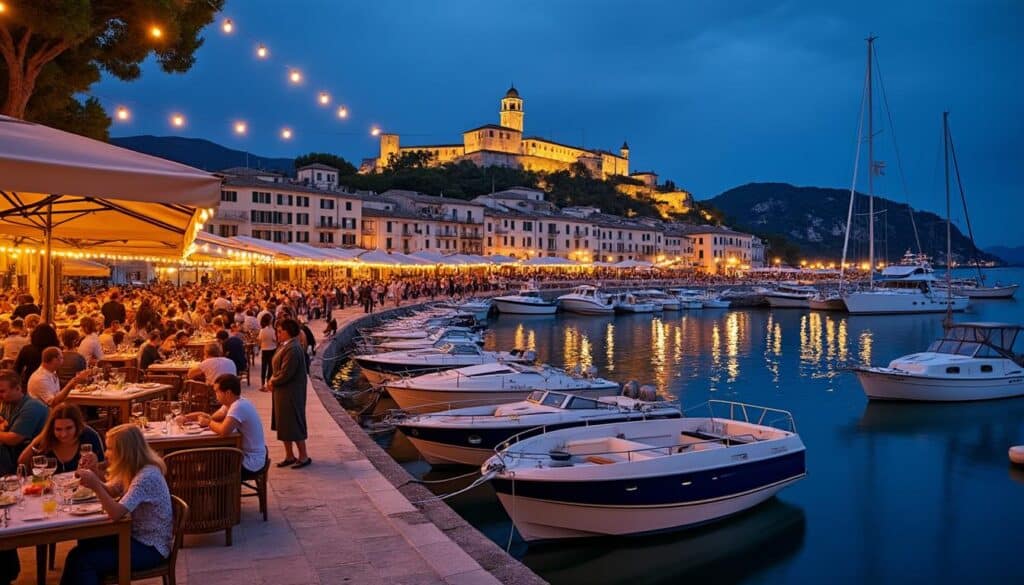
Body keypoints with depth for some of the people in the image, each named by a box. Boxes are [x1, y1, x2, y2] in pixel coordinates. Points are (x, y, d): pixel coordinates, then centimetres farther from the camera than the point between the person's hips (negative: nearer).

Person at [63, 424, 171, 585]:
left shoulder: (147, 476, -26)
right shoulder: (132, 470, 4)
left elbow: (116, 513, -31)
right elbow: (110, 492, 17)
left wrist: (95, 485, -33)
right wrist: (95, 471, 0)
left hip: (150, 548, -9)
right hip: (136, 536, 9)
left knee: (84, 562, -14)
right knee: (77, 553, 1)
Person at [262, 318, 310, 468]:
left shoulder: (292, 349, -23)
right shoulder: (285, 346, 9)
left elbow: (285, 374, -25)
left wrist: (272, 383, -10)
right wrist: (272, 381, 0)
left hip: (291, 394, -10)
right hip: (283, 393, 10)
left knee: (294, 425, 1)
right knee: (284, 425, 16)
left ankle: (304, 457, 13)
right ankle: (289, 456, 27)